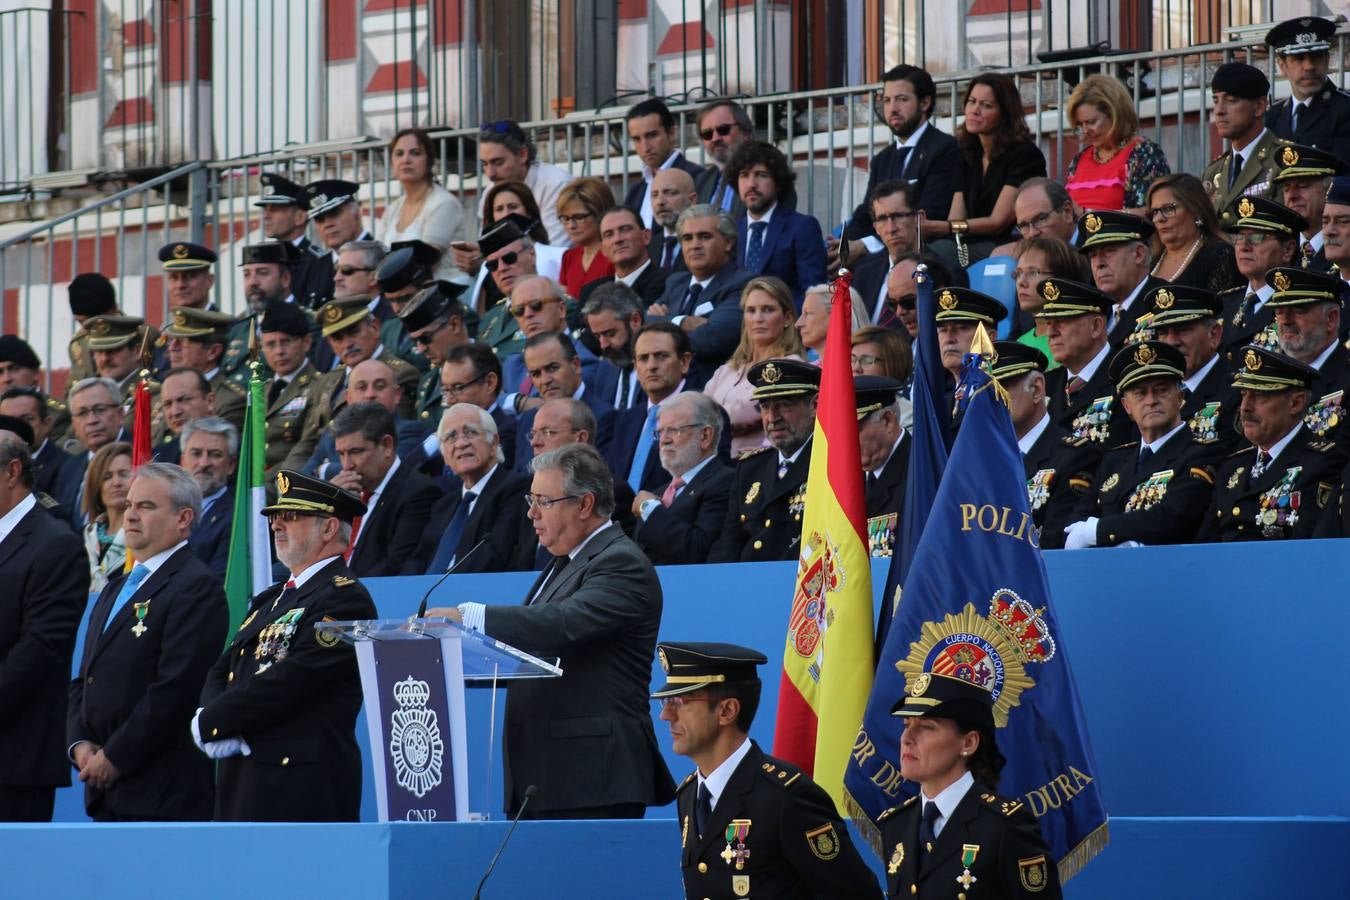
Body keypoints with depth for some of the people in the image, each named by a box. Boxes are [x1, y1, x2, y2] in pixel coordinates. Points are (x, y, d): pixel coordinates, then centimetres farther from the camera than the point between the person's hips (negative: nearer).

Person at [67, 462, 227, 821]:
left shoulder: (196, 587, -8)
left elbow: (175, 688, -17)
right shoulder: (118, 587, 22)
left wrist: (115, 757, -14)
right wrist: (80, 744, 4)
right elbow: (84, 680, 22)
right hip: (109, 791, 9)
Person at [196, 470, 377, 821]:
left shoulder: (344, 598, -8)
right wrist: (221, 729, -5)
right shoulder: (270, 600, 22)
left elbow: (285, 684, -16)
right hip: (242, 784, 9)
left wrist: (209, 723, -6)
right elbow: (220, 673, 18)